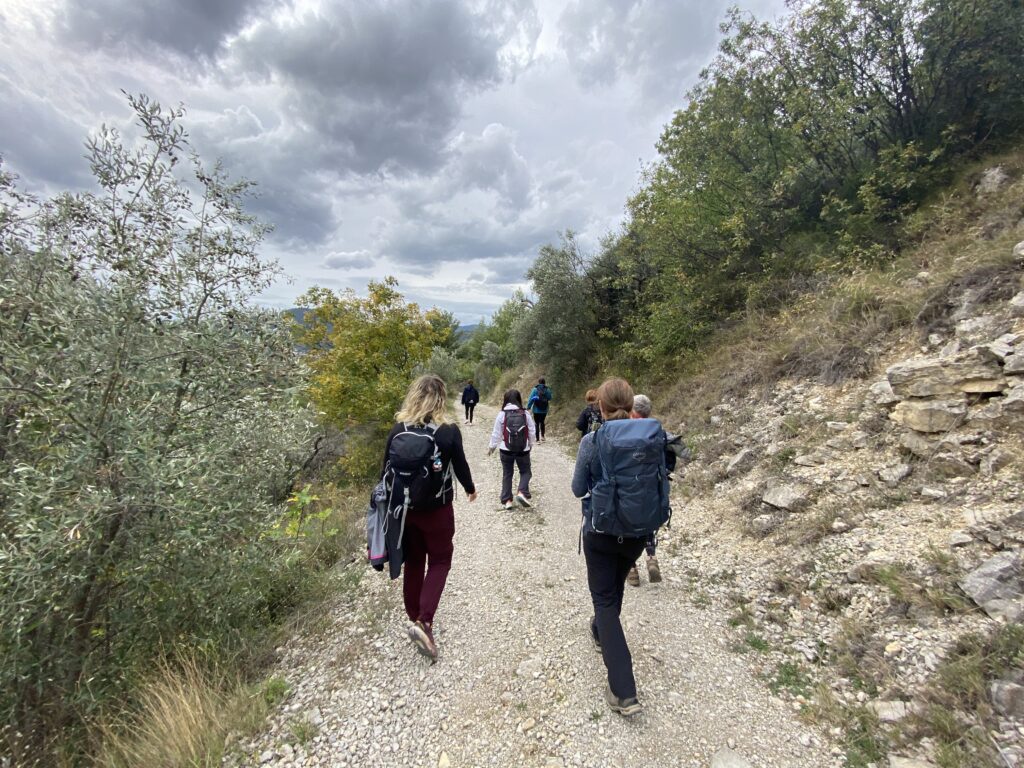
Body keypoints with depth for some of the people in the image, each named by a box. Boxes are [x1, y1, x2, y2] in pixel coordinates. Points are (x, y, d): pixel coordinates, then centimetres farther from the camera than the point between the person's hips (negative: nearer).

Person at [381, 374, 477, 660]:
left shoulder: (398, 429, -6)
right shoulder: (449, 430, -14)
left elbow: (387, 470, -1)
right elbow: (460, 465, -4)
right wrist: (470, 489, 15)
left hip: (405, 508, 3)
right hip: (438, 509, -3)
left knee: (413, 562, 19)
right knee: (439, 561, 13)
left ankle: (415, 618, 33)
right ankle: (423, 622, 0)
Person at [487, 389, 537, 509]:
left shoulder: (502, 414, -9)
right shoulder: (525, 413, -6)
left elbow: (496, 433, -3)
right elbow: (532, 431, 1)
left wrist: (491, 446, 11)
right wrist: (531, 444, 18)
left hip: (506, 450, 0)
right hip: (523, 450, 0)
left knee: (507, 474, 14)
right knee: (525, 472, 17)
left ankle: (507, 500, 13)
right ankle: (522, 493, -5)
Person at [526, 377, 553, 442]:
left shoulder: (535, 390, -12)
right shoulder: (548, 390, -6)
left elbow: (531, 399, -11)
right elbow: (549, 400, 2)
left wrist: (528, 407, -3)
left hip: (536, 410, -3)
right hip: (544, 410, 3)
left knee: (537, 423, 6)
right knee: (542, 422, 23)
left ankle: (538, 439, 7)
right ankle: (542, 436, 23)